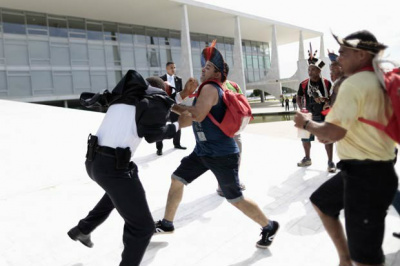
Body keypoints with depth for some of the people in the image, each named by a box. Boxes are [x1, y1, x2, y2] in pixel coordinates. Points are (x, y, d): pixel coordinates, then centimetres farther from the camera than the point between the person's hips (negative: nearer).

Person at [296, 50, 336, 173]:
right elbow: (299, 97, 12)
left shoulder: (327, 83, -10)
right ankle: (307, 158, 32)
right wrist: (301, 108, 0)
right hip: (309, 115, 3)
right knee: (305, 138, 11)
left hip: (324, 115, -3)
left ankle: (330, 162, 14)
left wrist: (324, 99, -21)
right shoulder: (303, 84, -2)